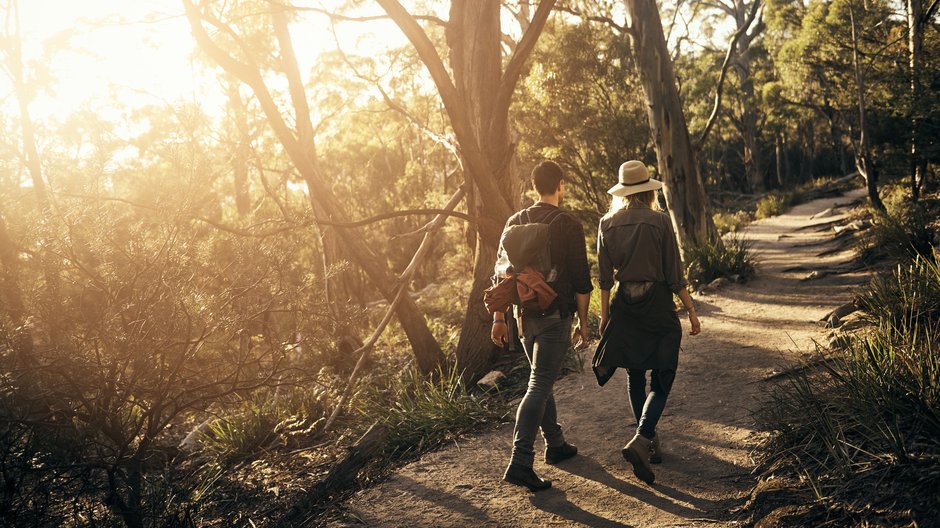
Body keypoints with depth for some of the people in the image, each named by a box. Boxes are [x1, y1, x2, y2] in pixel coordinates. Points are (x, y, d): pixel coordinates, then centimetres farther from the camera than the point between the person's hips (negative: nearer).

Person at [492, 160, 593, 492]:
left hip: (525, 315, 6)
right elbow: (581, 281, -9)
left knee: (542, 380, 20)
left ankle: (555, 445, 33)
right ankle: (520, 462, -14)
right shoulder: (569, 226, -9)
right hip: (555, 316, -6)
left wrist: (499, 318, 10)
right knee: (539, 386, -8)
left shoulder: (515, 222, 6)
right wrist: (583, 322, 1)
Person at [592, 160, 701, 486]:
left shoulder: (607, 224, 0)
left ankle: (650, 439, 28)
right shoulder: (660, 221, -9)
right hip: (658, 304, -3)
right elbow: (674, 275, -9)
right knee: (661, 382, 3)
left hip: (625, 306, 4)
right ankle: (640, 440, -16)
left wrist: (604, 315, 12)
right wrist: (691, 311, 0)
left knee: (635, 376, 18)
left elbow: (604, 278, 3)